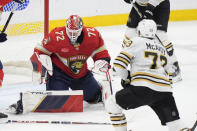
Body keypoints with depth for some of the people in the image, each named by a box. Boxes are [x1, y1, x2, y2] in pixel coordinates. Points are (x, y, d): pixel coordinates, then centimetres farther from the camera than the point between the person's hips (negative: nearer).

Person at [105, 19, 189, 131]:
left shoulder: (137, 42, 10)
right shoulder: (163, 49, 29)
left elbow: (118, 64, 2)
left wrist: (126, 78, 19)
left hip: (143, 88, -5)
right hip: (165, 90, 5)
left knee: (112, 104, 11)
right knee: (174, 122, 13)